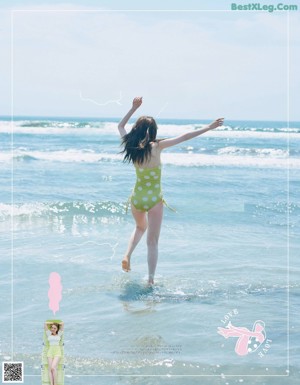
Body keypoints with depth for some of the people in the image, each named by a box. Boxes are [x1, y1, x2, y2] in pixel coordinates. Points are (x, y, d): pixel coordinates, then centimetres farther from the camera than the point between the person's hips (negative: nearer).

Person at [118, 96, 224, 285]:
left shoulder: (132, 146, -5)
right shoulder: (156, 147, -16)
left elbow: (121, 126, 14)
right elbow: (184, 137, -14)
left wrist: (134, 108, 17)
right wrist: (208, 128, -9)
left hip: (137, 198, 4)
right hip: (154, 200, -4)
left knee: (141, 227, 32)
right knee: (153, 241, 6)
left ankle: (128, 255, 10)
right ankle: (151, 279, 5)